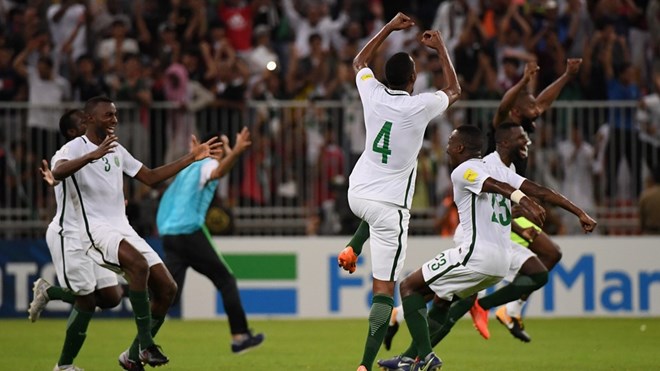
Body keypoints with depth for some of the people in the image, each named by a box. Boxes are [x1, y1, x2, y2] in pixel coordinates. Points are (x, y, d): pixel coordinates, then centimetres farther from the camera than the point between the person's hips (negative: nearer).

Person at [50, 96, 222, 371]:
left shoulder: (117, 150, 18)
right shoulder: (76, 147, -7)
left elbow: (151, 177, 23)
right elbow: (58, 172, -29)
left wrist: (192, 158, 18)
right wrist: (93, 155, -42)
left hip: (123, 229, 8)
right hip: (95, 229, -8)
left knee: (166, 288, -1)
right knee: (138, 264, -35)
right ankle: (146, 343, -28)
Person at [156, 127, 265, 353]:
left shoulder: (189, 167, 21)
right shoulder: (207, 165, -5)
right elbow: (219, 171, -31)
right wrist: (235, 152, -49)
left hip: (169, 234, 8)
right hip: (191, 232, -8)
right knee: (226, 280, 5)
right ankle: (240, 337, 5)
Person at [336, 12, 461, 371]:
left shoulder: (374, 95, -4)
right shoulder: (420, 106, -13)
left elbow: (359, 62, 21)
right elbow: (454, 90, 11)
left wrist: (389, 28, 23)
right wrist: (440, 48, 19)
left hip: (357, 194, 5)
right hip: (389, 205, -5)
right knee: (384, 289, -6)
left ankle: (353, 249, 25)